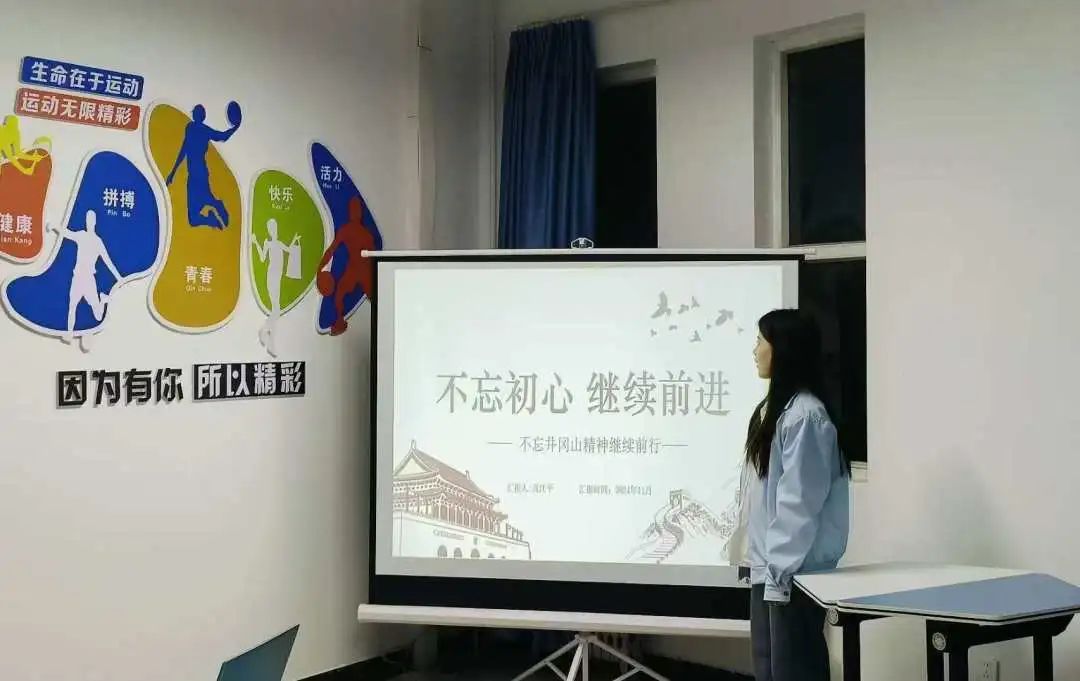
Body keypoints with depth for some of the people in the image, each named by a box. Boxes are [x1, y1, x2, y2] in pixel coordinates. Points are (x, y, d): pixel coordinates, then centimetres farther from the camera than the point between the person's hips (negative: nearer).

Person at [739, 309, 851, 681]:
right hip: (769, 567, 9)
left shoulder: (805, 414, -16)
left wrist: (782, 568, -17)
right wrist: (754, 552, 14)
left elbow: (800, 501, -18)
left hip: (794, 571, -9)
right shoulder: (773, 409, 12)